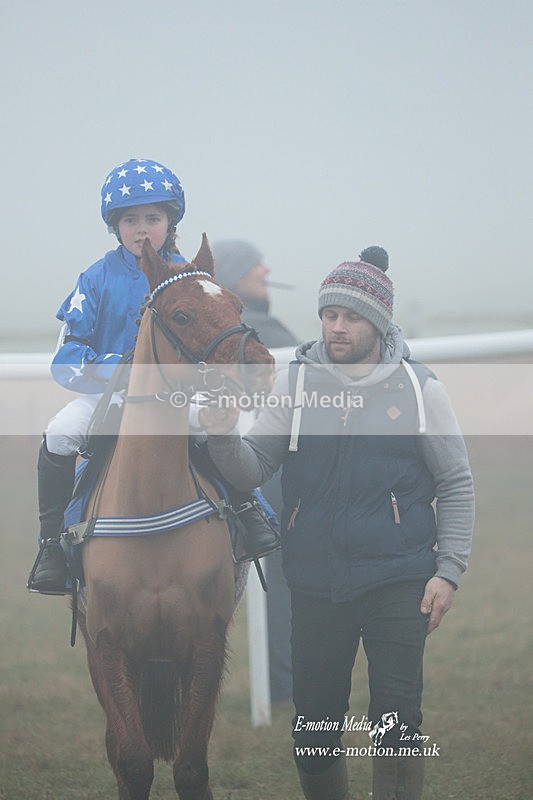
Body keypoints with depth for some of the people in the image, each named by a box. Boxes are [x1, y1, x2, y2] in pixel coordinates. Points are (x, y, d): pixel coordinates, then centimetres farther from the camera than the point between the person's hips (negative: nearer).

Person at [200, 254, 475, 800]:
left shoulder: (419, 389, -1)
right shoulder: (295, 382, 2)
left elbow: (455, 484, 3)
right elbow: (252, 471, -1)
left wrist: (448, 571, -4)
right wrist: (223, 438, -22)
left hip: (398, 580, -2)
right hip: (315, 584, 2)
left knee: (396, 720, -3)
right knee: (314, 721, 9)